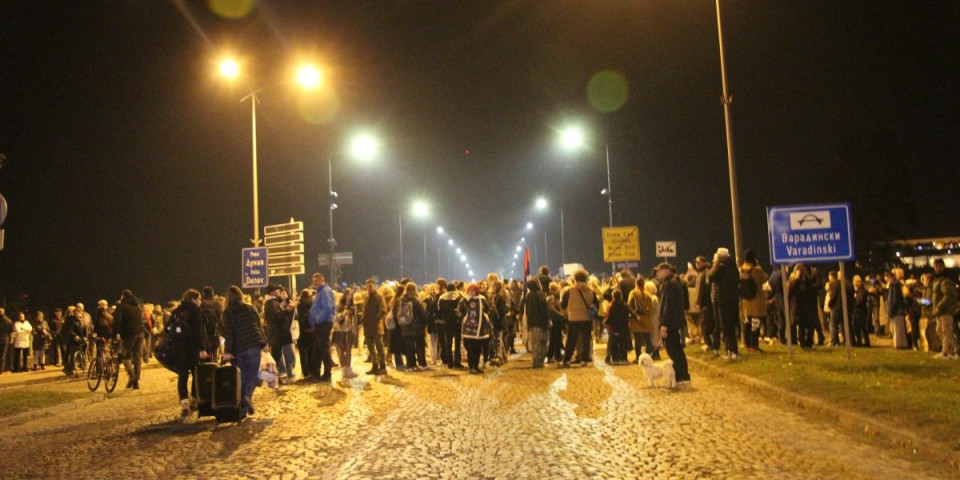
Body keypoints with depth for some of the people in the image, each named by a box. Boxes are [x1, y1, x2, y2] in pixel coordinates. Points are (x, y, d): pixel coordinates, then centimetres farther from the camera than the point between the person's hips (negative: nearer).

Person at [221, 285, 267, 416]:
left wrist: (227, 351, -7)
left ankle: (242, 409, 7)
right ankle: (248, 395, -22)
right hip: (254, 344, 1)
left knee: (242, 377, 9)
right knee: (253, 374, 7)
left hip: (239, 348, -1)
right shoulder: (250, 308, 9)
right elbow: (259, 326, 12)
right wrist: (263, 341, 19)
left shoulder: (227, 312, 0)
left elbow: (228, 333, -7)